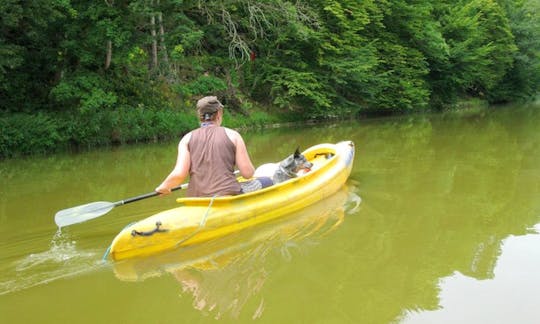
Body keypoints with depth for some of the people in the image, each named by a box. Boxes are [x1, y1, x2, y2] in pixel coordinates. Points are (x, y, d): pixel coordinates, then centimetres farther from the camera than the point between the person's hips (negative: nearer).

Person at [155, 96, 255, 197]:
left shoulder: (188, 138, 9)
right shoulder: (232, 135, 6)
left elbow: (179, 174, -4)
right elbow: (247, 173, 1)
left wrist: (164, 187, 16)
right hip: (228, 197, -2)